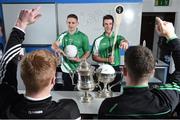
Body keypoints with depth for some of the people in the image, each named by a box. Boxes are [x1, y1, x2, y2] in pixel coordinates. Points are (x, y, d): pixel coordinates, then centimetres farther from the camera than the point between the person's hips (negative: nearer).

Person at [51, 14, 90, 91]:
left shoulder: (83, 36, -5)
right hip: (66, 70, 3)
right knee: (67, 91, 16)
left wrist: (80, 60, -21)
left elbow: (87, 52, -3)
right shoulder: (63, 35, 4)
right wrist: (57, 49, -28)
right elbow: (54, 45, -5)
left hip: (79, 70, -3)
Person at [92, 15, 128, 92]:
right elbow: (94, 57, -3)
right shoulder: (98, 40, -3)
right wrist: (107, 60, -18)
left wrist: (125, 42, -47)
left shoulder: (118, 37, 1)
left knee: (116, 91, 11)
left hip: (116, 69, 1)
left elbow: (123, 40, -22)